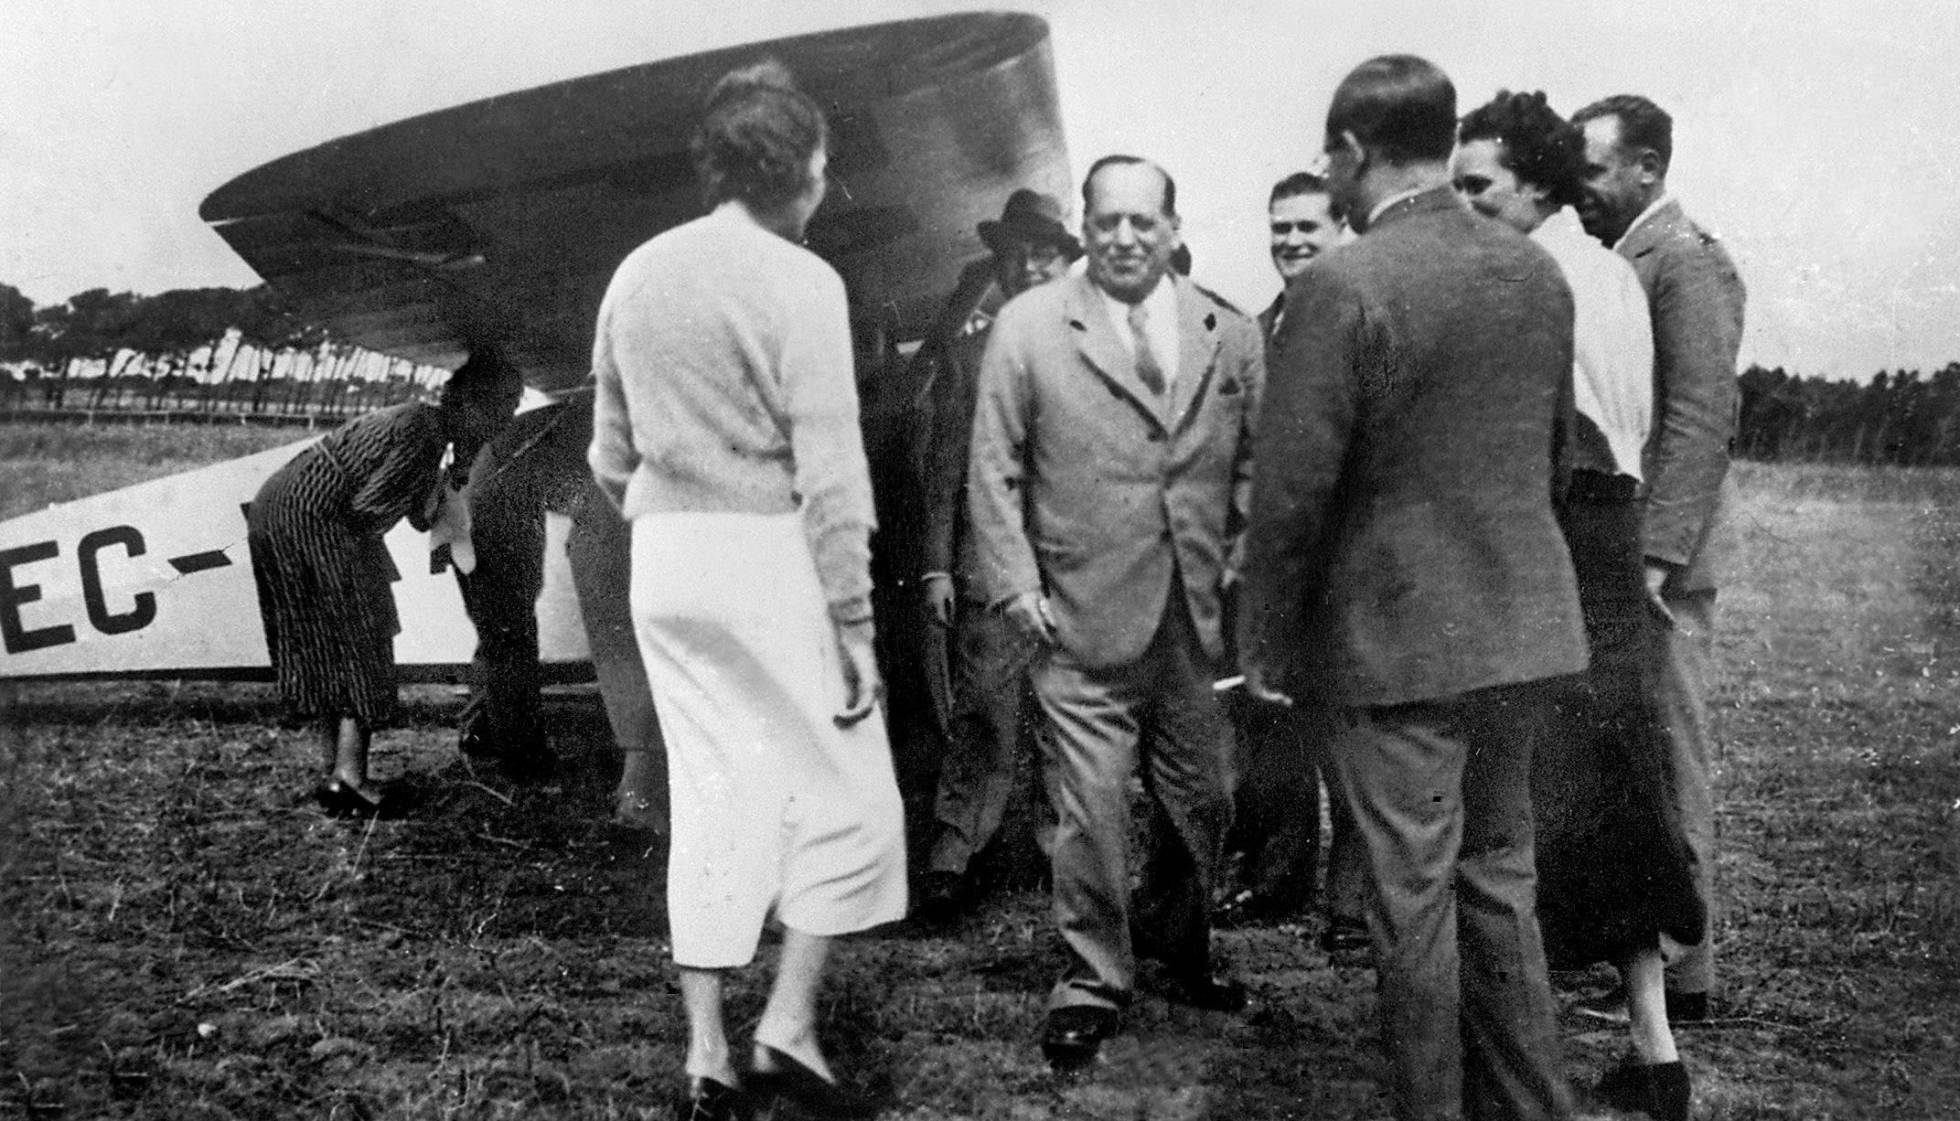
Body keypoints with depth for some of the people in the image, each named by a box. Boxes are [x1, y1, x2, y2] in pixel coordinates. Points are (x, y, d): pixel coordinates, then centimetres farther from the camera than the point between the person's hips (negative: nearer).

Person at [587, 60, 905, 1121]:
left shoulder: (635, 275, 9)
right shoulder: (798, 281, -10)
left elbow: (610, 454, 14)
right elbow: (830, 475, -13)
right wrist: (853, 623, -10)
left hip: (663, 562, 7)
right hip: (769, 558, -7)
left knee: (708, 795, 13)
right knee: (843, 790, 8)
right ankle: (788, 1026, 9)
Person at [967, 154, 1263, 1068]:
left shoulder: (1231, 336, 8)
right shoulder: (1027, 326, 0)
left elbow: (1255, 466, 12)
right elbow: (994, 470, -1)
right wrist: (1015, 584, -7)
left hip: (1203, 617, 4)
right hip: (1084, 617, -3)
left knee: (1202, 802, 13)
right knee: (1091, 810, -1)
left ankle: (1175, 947, 37)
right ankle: (1093, 982, 17)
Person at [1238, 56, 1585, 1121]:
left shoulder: (1340, 287, -16)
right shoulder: (1540, 273, 5)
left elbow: (1292, 490, -15)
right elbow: (1553, 449, 14)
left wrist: (1264, 641, -4)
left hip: (1399, 638, -7)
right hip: (1527, 628, 7)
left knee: (1414, 896, 6)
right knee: (1499, 874, 19)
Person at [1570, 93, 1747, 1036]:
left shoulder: (1688, 261, -10)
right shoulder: (1615, 262, 17)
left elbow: (1703, 420, -18)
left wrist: (1654, 558, -22)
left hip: (1655, 562, -9)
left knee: (1668, 765, -1)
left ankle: (1680, 980, 10)